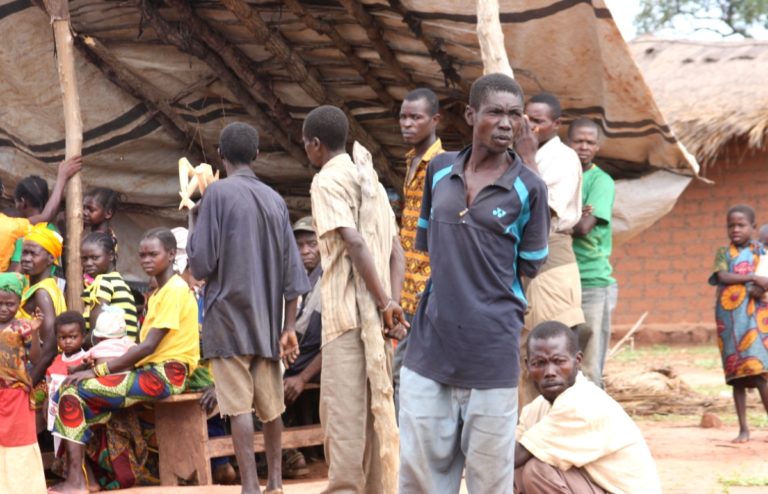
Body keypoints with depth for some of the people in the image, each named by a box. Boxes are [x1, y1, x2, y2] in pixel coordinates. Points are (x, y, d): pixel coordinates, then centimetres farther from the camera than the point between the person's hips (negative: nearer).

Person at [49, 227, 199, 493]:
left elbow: (148, 346, -18)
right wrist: (107, 365, 1)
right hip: (152, 371, 10)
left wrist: (99, 371, -17)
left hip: (165, 374, -10)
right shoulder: (159, 292, 21)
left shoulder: (175, 290, -11)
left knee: (74, 390, -16)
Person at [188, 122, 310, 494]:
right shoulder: (274, 200, 9)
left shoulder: (218, 193, -6)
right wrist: (289, 327, 9)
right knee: (270, 403, 13)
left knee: (238, 404, -6)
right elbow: (292, 271, 6)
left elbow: (201, 261, -9)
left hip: (229, 315, -5)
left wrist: (194, 224, 9)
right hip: (267, 318, 5)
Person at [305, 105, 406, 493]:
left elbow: (354, 242, -18)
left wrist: (386, 304, -16)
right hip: (374, 314, 8)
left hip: (349, 311, -8)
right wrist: (391, 304, 1)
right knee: (376, 407, 10)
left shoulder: (328, 181, -5)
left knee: (343, 408, -8)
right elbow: (396, 252, 12)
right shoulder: (369, 180, 20)